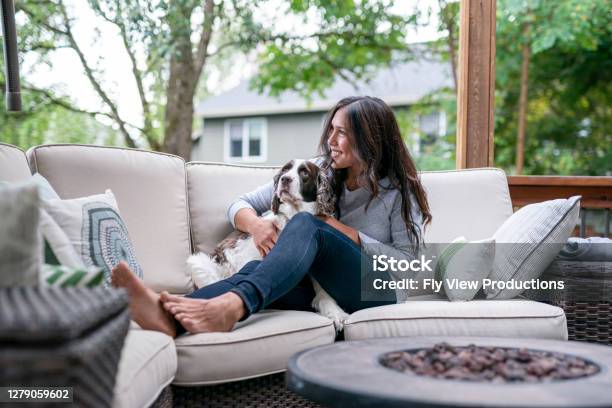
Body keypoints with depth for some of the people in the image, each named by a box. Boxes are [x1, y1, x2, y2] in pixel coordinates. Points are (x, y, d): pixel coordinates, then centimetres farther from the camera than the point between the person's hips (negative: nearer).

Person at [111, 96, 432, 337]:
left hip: (376, 292, -3)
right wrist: (256, 224, -15)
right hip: (321, 290, 3)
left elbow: (408, 261, -2)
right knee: (258, 268, -31)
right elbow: (240, 205, 9)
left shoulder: (399, 190, 3)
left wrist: (351, 235, -12)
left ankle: (230, 306, -56)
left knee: (306, 224, -31)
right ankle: (170, 317, -59)